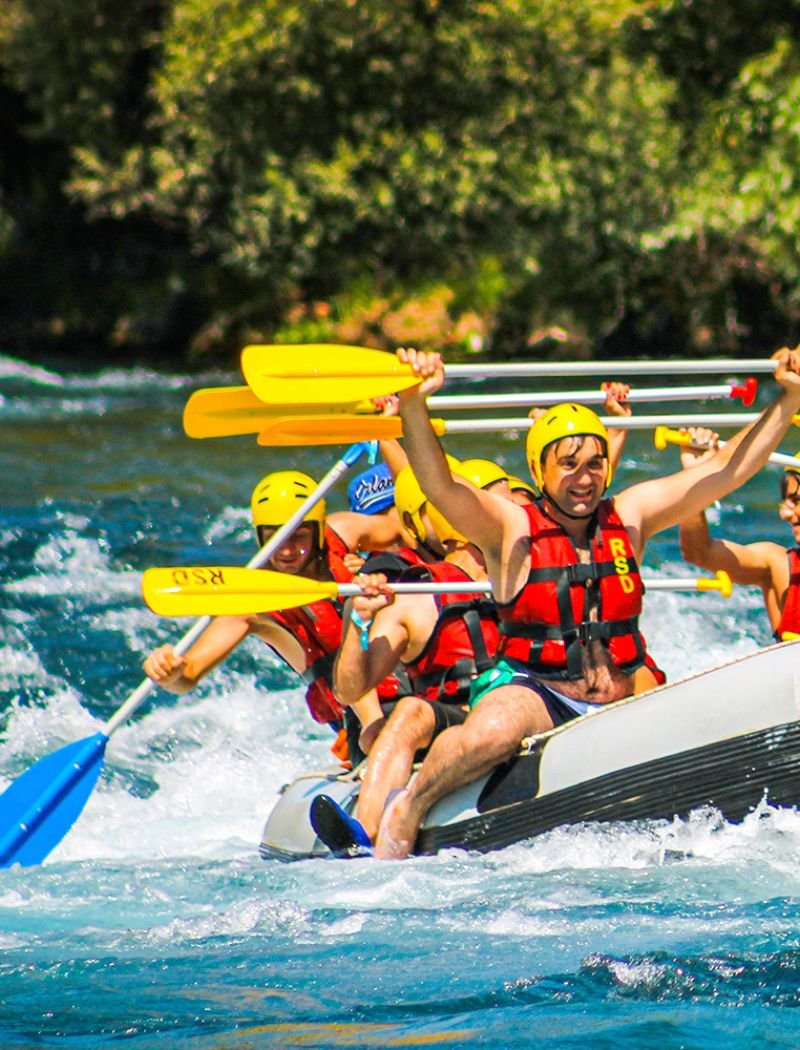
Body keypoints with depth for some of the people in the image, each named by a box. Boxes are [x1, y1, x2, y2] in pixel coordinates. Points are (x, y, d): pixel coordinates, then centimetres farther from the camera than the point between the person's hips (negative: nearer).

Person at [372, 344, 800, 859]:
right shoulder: (512, 528, -3)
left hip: (622, 698, 4)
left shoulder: (630, 516, 9)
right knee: (491, 733, -37)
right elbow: (440, 487, -20)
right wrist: (414, 406, -37)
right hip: (532, 692, -4)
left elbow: (728, 469, 10)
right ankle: (407, 811, -10)